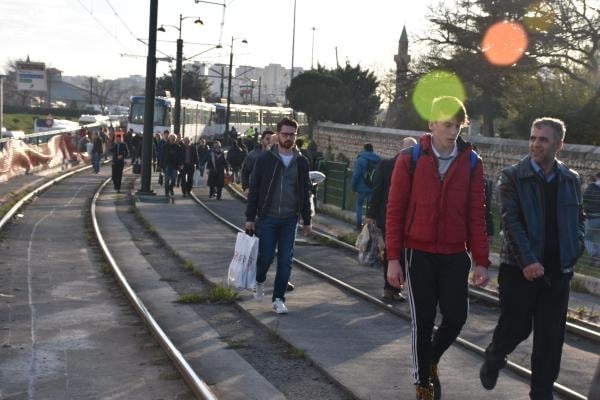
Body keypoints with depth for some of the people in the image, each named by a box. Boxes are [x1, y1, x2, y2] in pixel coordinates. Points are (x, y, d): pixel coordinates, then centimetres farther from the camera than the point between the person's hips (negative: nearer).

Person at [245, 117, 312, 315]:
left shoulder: (301, 161, 5)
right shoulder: (265, 159, -3)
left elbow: (305, 193, 10)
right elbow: (254, 189, -1)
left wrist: (307, 221, 9)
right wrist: (250, 217, -5)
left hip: (290, 219, 2)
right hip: (267, 218, -2)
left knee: (285, 261, 1)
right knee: (265, 256, 1)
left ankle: (278, 298, 12)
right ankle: (260, 282, 33)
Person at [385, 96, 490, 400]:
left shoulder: (472, 163, 1)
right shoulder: (410, 159, -6)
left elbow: (476, 215, 2)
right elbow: (395, 210, -4)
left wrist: (481, 261, -2)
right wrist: (393, 259, -7)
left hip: (455, 255, 2)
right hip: (419, 253, -2)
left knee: (456, 316, -1)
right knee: (423, 321, 3)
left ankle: (432, 360, 30)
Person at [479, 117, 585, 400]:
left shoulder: (571, 179, 7)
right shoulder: (513, 176, -5)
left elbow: (579, 218, 17)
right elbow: (510, 221, -12)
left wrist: (575, 251, 0)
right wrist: (527, 260, -20)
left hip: (557, 270, 3)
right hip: (520, 268, -3)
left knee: (550, 337, 5)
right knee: (516, 327, 3)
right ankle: (493, 360, 35)